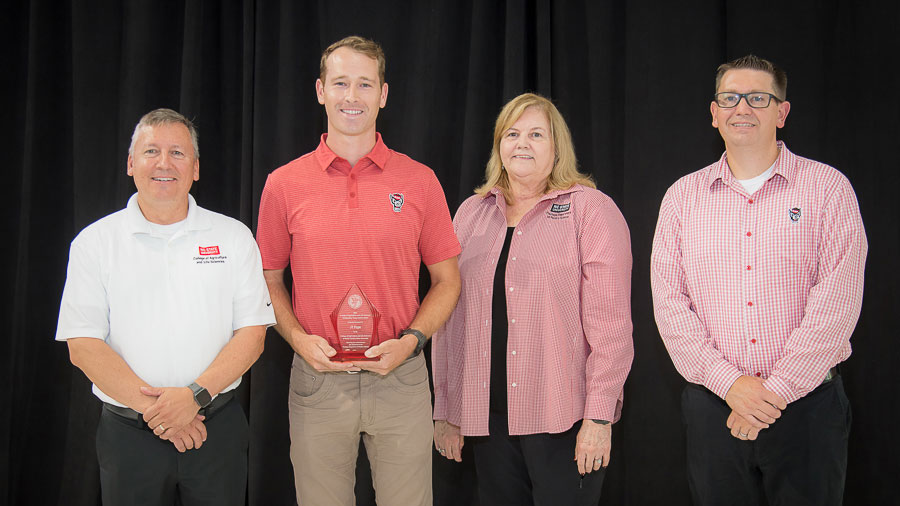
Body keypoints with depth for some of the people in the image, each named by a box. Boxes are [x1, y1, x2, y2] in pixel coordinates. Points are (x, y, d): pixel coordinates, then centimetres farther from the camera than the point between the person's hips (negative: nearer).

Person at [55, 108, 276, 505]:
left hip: (218, 426, 1)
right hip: (129, 434, 0)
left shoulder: (233, 237, 4)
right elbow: (83, 346, -4)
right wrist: (153, 409, -14)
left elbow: (252, 333, -1)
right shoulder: (95, 242, 2)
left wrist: (196, 395, -15)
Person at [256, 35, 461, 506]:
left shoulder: (419, 181, 1)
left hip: (400, 377, 0)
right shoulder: (284, 184, 2)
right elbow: (269, 279, 10)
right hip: (317, 377, 0)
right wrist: (298, 339, -7)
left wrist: (410, 341, -9)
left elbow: (446, 279, 6)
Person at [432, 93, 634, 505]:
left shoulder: (590, 209, -2)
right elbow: (450, 318, 12)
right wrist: (445, 409, 10)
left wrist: (600, 415, -14)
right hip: (486, 415, 4)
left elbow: (609, 320, -8)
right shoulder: (471, 213, 12)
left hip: (563, 418, -4)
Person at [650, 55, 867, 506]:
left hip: (807, 404, -2)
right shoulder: (682, 196, 7)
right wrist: (730, 382, -10)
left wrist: (776, 392, -13)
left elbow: (836, 303, -8)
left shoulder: (827, 188, 0)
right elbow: (669, 300, 0)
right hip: (711, 406, 2)